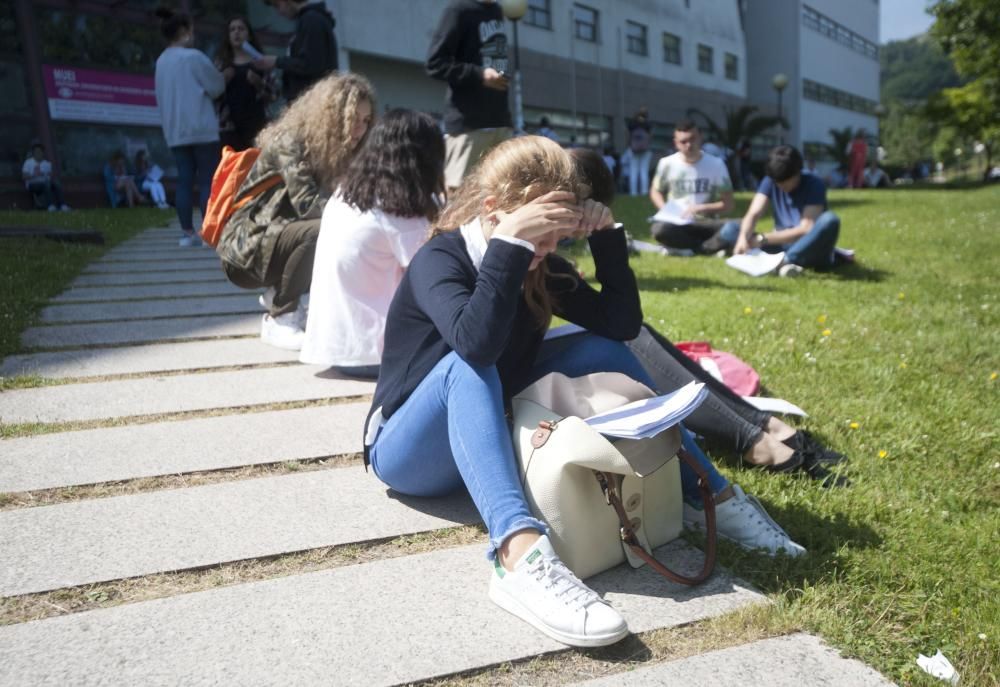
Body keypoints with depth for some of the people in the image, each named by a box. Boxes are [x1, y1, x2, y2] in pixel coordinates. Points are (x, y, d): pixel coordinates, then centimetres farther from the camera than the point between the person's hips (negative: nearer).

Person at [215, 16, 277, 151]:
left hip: (255, 122, -1)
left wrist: (259, 83, -13)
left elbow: (273, 94, 3)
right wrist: (222, 81, -7)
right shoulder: (221, 63, 14)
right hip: (229, 125, 1)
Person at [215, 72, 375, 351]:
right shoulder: (290, 141, -17)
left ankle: (278, 295, 8)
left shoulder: (337, 151, 5)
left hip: (279, 243, 8)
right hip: (246, 248, -8)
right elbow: (306, 204, -28)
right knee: (322, 231, -32)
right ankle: (278, 320, -15)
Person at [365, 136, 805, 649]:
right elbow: (476, 344, -39)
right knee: (466, 366, -37)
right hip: (409, 453, -5)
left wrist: (606, 236, -15)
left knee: (603, 354, -10)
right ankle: (520, 556, -54)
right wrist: (509, 244, -41)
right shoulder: (438, 260, -19)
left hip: (497, 438, 6)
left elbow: (622, 323, -7)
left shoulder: (541, 270, 0)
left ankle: (715, 494, -10)